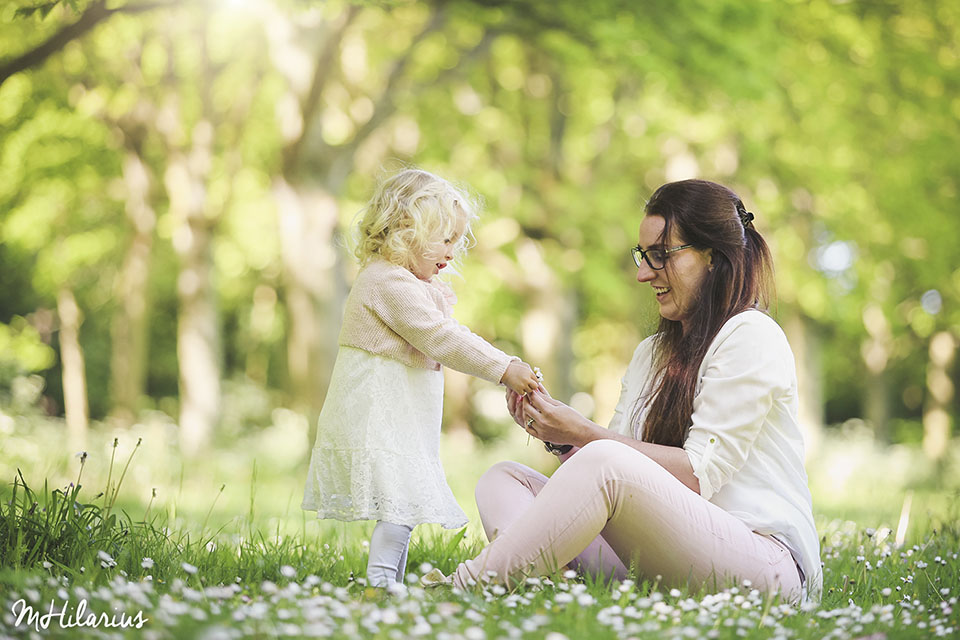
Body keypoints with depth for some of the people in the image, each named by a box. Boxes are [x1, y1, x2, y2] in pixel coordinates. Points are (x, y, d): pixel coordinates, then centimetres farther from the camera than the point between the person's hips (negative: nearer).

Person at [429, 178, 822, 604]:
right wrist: (557, 436, -4)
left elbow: (699, 474, -13)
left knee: (605, 461, -32)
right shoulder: (651, 353, 23)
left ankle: (464, 586, -27)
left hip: (764, 559, -8)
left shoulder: (750, 337, -3)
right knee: (503, 479, -1)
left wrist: (584, 435, -15)